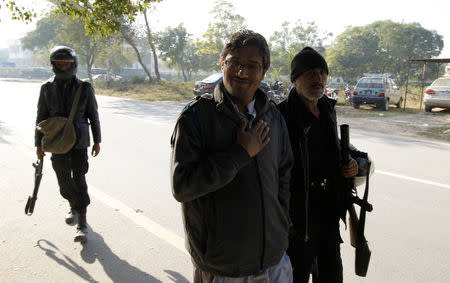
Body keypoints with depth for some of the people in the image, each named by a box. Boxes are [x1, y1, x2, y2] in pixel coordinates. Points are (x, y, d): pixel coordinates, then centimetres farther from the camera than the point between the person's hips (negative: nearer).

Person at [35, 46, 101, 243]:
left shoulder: (84, 88, -3)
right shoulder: (47, 88, 1)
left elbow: (93, 116, 3)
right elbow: (41, 118, 6)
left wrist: (97, 141, 3)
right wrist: (39, 144, 5)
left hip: (79, 143, -2)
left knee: (78, 180, -7)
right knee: (64, 179, 14)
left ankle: (82, 224, -2)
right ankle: (73, 207, 41)